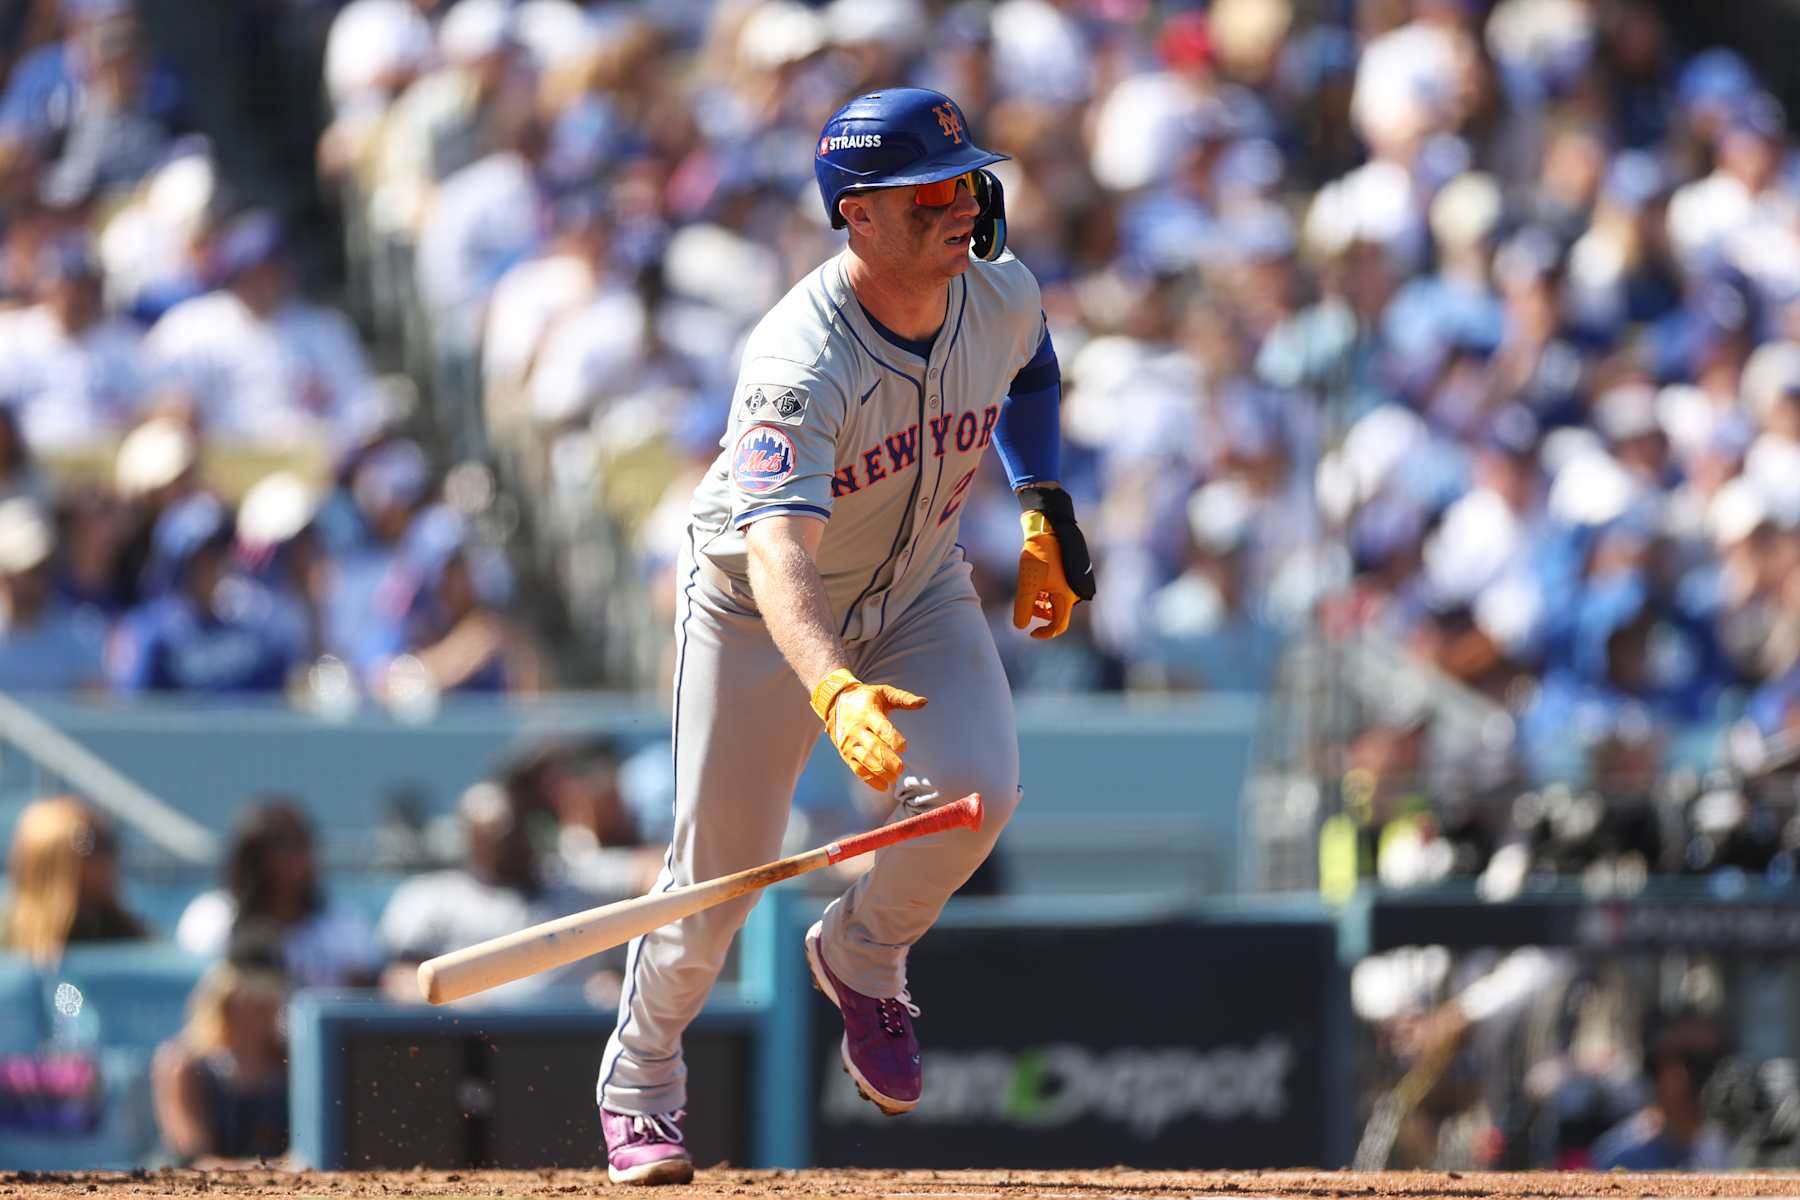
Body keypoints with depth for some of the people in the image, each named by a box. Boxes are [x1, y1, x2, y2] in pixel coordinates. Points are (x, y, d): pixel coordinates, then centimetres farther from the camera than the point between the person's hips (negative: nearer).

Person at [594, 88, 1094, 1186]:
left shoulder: (1001, 294, -16)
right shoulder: (802, 364, -37)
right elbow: (778, 555, -51)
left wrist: (1045, 508, 5)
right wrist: (835, 693, -67)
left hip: (920, 590, 4)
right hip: (764, 609, -4)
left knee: (978, 786, -21)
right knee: (719, 869, 0)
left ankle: (863, 956, 10)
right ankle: (641, 1082, 28)